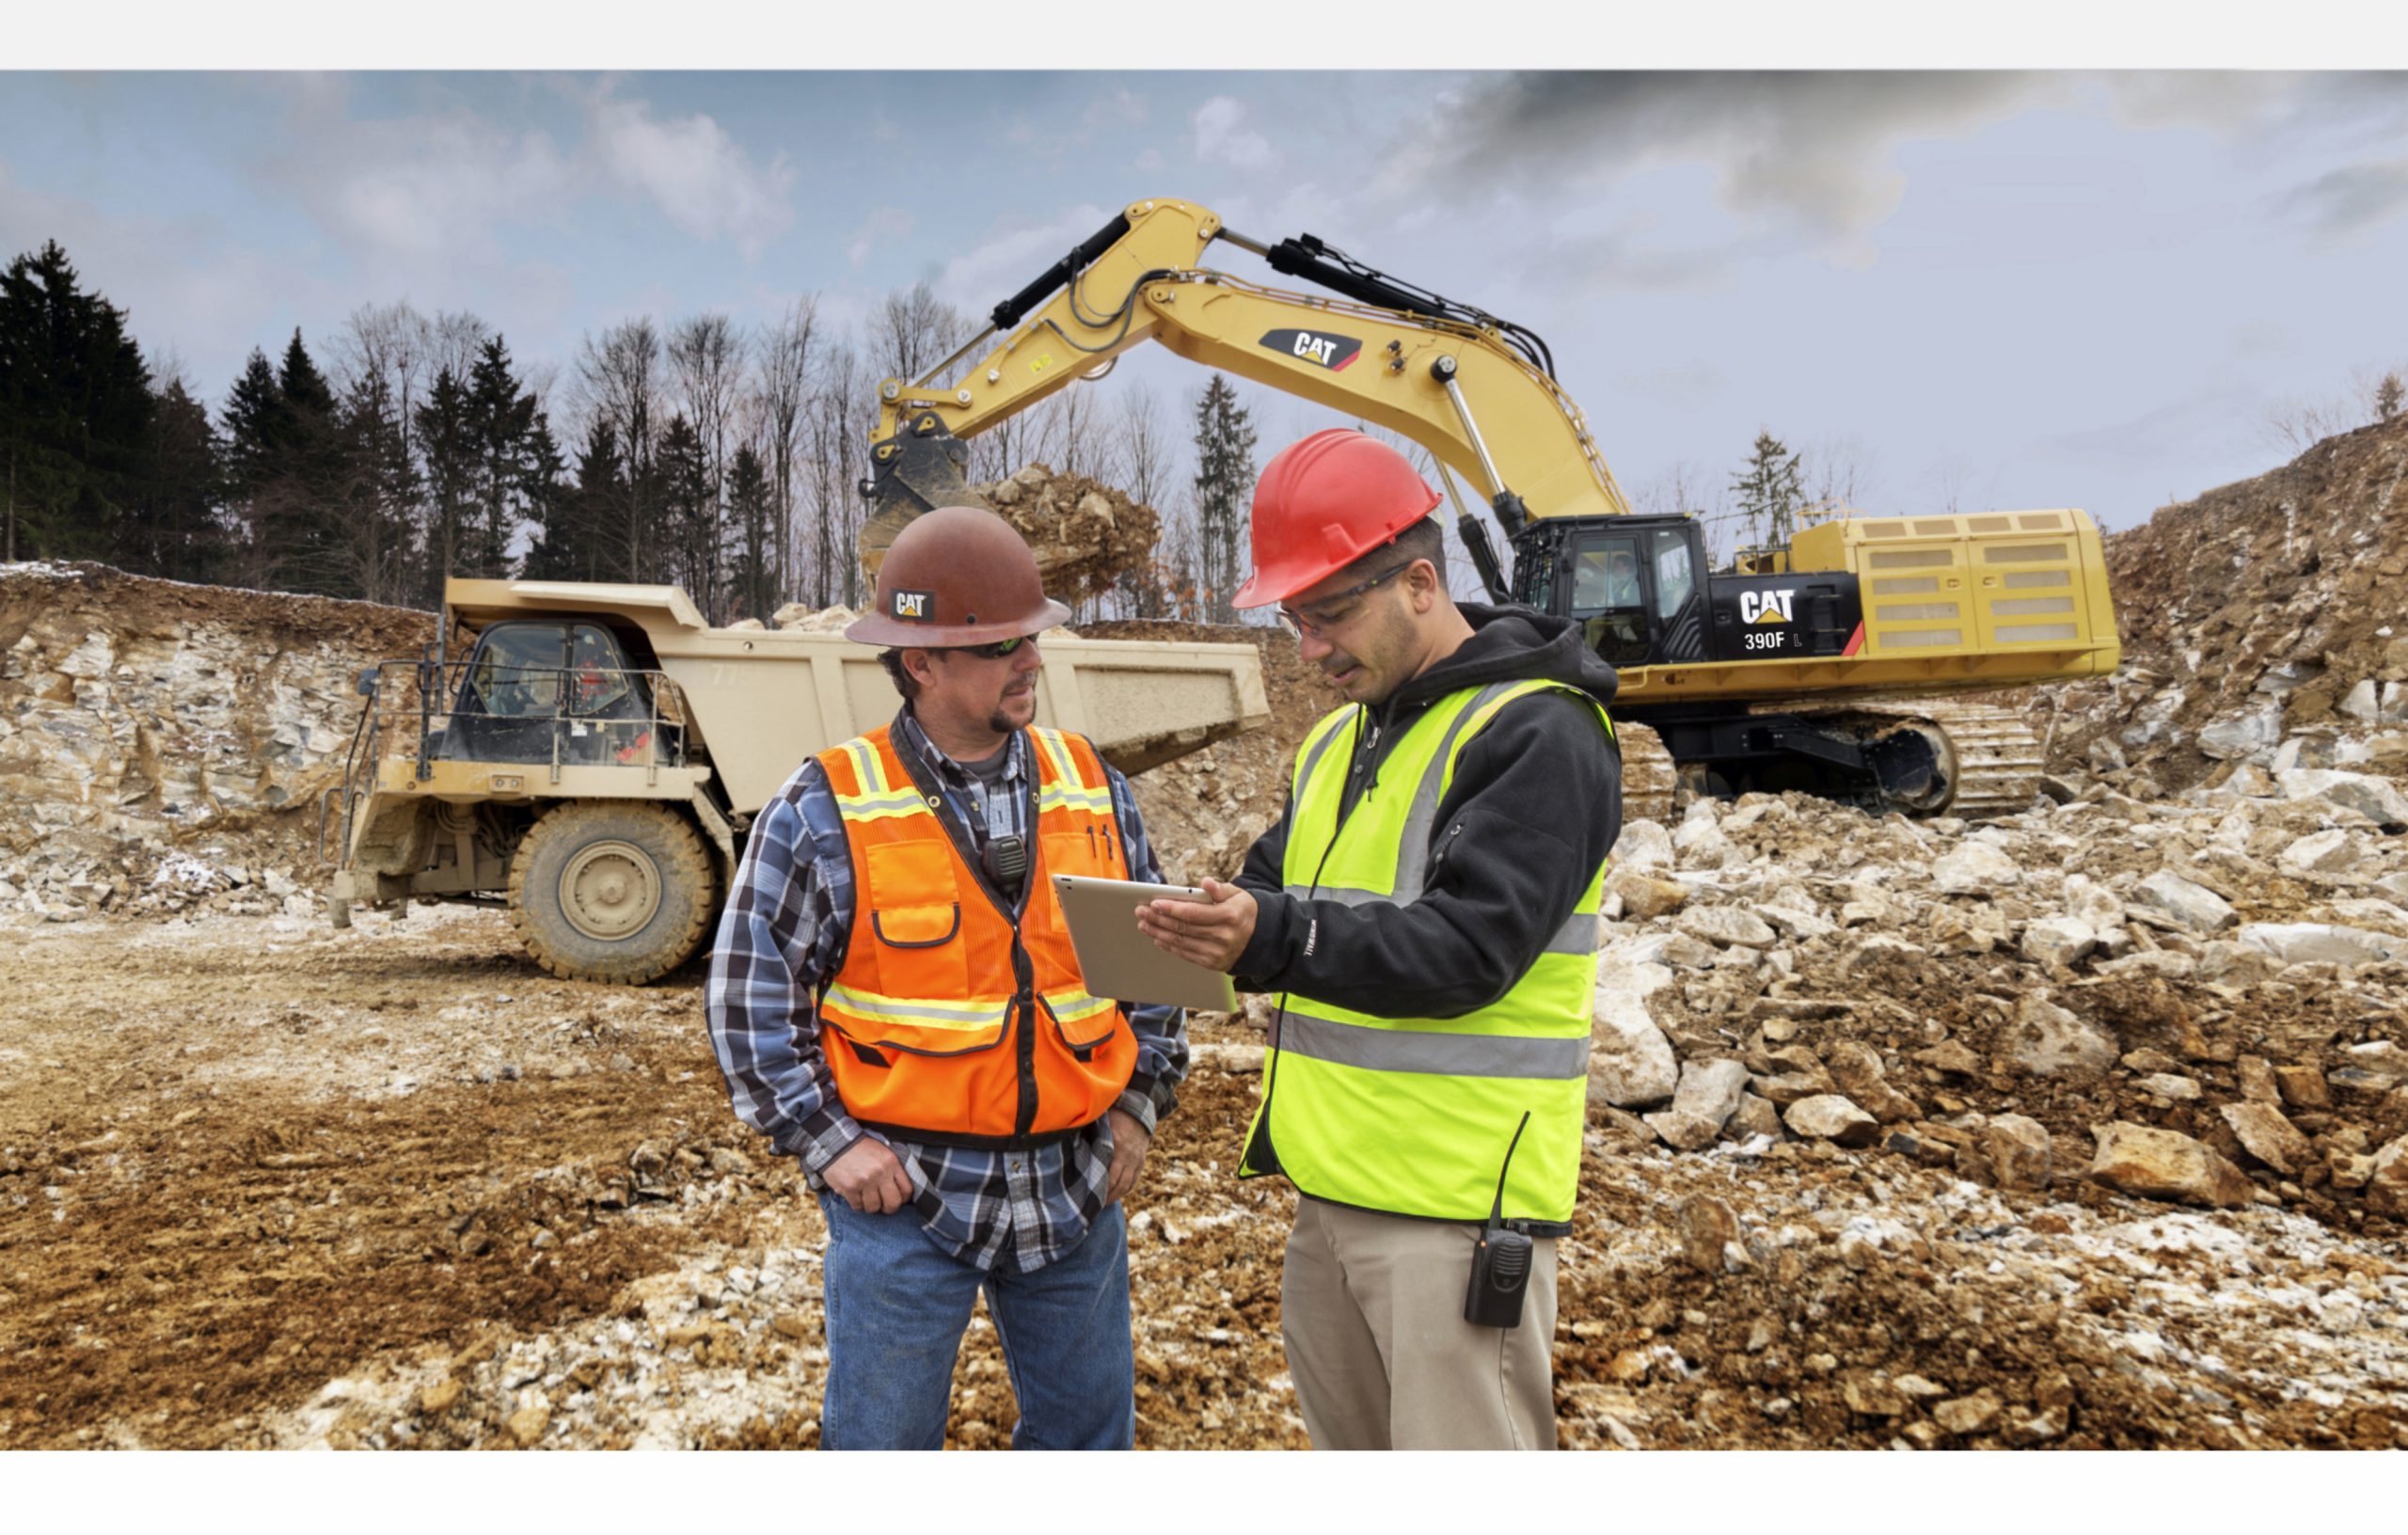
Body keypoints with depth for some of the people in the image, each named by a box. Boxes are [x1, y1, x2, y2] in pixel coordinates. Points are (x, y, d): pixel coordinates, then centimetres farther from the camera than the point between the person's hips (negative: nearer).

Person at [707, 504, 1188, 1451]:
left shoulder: (1091, 787, 2)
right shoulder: (827, 812, -9)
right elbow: (750, 985, -5)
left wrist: (1141, 1102, 6)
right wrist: (825, 1140, -8)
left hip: (1075, 1187, 4)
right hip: (903, 1194, -3)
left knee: (1087, 1429, 19)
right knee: (884, 1440, 12)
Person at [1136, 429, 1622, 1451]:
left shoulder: (1537, 734, -14)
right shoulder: (1337, 741, 15)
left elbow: (1468, 946, -24)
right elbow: (1273, 889, 15)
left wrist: (1276, 940, -36)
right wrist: (1212, 928, -8)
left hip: (1455, 1204, -8)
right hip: (1331, 1183, 9)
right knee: (1354, 1443, 22)